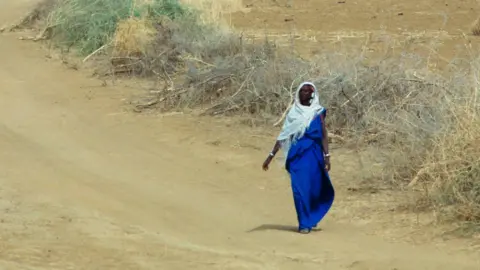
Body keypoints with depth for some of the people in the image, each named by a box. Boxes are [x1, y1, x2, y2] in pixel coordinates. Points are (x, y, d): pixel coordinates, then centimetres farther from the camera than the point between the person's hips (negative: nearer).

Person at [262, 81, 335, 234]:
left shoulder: (318, 112, 3)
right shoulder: (293, 113, 6)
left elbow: (324, 135, 0)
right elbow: (283, 136, 7)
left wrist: (327, 156, -10)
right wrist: (271, 155, 3)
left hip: (313, 154, -1)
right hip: (297, 154, 1)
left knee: (314, 187, 4)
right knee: (300, 188, -5)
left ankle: (312, 218, 29)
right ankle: (304, 223, 3)